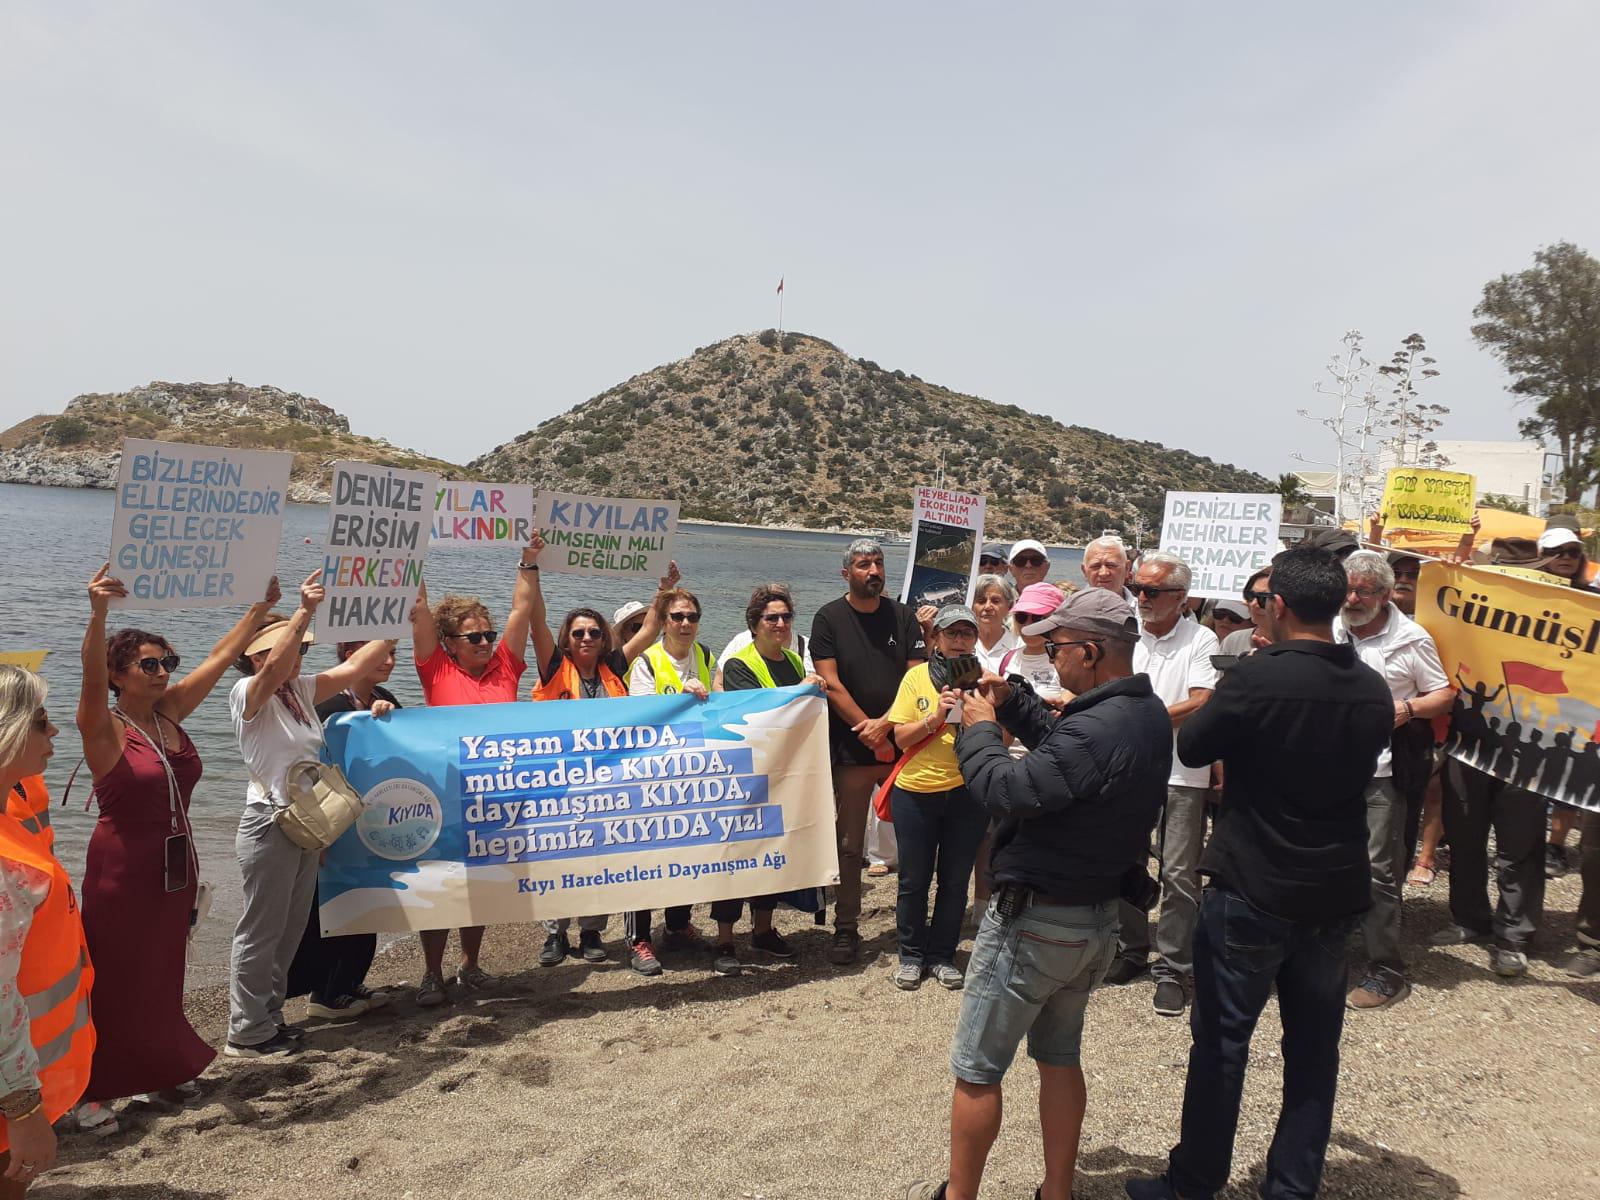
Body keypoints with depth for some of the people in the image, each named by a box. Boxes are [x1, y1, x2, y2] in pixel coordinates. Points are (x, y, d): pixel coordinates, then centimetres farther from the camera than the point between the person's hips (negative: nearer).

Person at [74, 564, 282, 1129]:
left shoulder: (170, 713, 4)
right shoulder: (104, 728, -13)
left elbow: (220, 657, 7)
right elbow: (91, 677, -32)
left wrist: (262, 605, 8)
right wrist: (98, 613, -49)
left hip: (175, 866, 6)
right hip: (121, 870, -6)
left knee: (164, 974, 17)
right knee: (114, 980, 2)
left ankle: (163, 1068, 32)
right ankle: (94, 1092, 15)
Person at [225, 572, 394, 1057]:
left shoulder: (302, 691, 9)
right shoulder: (248, 695, -12)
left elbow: (354, 665, 6)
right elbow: (274, 667, -33)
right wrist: (305, 611, -40)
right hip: (269, 824, -8)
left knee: (290, 929, 15)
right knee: (261, 930, 1)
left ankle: (269, 1017, 28)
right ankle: (247, 1032, 13)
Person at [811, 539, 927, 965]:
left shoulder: (902, 617, 8)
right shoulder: (829, 618, 1)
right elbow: (830, 683, -6)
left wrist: (886, 722, -11)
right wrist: (869, 731, -10)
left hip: (902, 742, 2)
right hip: (852, 749, -2)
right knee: (848, 843, 1)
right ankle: (846, 929, 11)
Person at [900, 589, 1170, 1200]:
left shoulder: (1096, 731, -30)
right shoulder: (1148, 715, 1)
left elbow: (1009, 790, -29)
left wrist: (979, 729, -13)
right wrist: (1012, 702, 3)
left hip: (1035, 921, -9)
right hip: (1099, 915, 9)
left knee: (975, 1068, 7)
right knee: (1059, 1056, 23)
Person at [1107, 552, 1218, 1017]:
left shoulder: (1201, 641, -5)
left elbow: (1201, 705, -14)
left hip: (1181, 773, -4)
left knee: (1179, 874, 0)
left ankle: (1173, 970, 11)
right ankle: (1131, 952, 28)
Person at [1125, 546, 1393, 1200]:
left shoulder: (1257, 677, -20)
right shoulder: (1373, 689, -1)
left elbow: (1191, 748, -8)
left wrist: (1220, 703, 7)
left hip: (1251, 894, -5)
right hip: (1337, 894, 6)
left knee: (1221, 1041, 8)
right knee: (1313, 1048, 15)